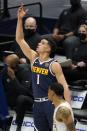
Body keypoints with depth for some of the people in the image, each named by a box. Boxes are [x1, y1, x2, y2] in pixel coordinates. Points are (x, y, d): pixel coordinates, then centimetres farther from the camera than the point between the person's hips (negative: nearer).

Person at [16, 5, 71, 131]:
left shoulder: (54, 65, -10)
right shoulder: (33, 58, 6)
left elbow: (64, 86, -12)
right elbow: (20, 39, 5)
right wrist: (20, 18, -3)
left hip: (51, 103, -6)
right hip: (37, 103, 6)